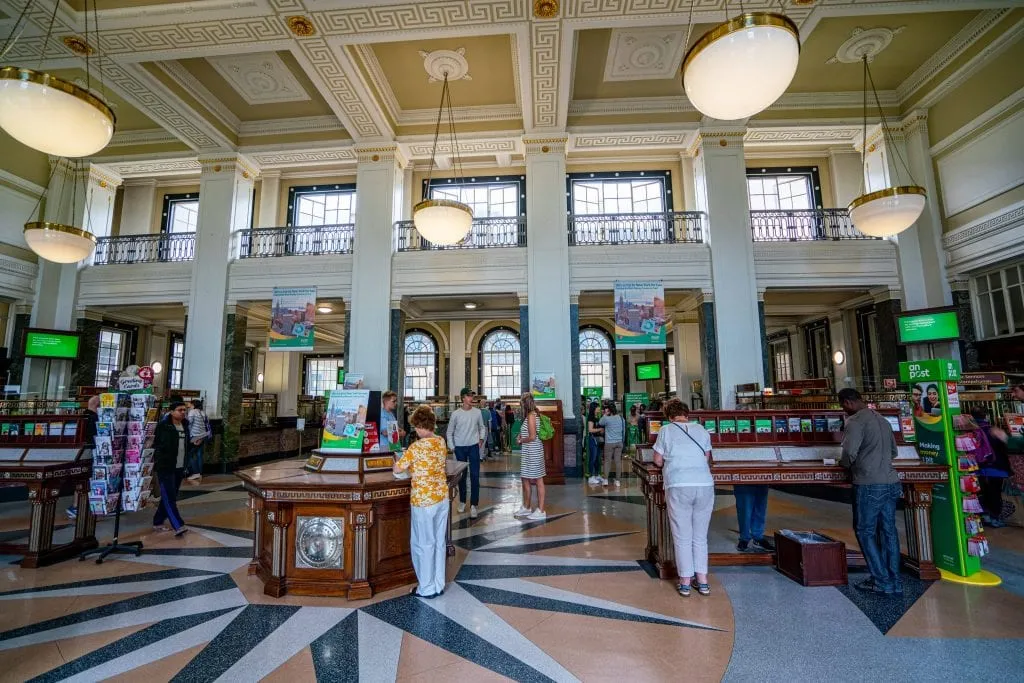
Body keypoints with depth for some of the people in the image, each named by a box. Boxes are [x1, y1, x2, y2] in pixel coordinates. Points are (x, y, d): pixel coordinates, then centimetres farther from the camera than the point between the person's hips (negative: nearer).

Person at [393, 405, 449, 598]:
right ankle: (439, 584, 28)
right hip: (442, 497, 7)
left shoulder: (416, 448, -19)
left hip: (424, 501, -6)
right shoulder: (441, 442, 1)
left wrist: (406, 461, 7)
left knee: (424, 544, 9)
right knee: (439, 541, 16)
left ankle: (427, 589, 21)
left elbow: (397, 469, -13)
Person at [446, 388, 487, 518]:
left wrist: (481, 439, 0)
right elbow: (449, 432, 2)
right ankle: (462, 501, 28)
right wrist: (452, 447, -2)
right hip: (460, 447, 0)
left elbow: (481, 427, 13)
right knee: (461, 476, 11)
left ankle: (473, 505, 3)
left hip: (473, 447, 1)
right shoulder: (455, 414, -6)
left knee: (475, 476, -3)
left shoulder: (477, 412, -1)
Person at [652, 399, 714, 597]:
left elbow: (658, 460, 7)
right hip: (705, 485, 3)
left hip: (678, 487, -3)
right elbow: (707, 458, 17)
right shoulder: (701, 430, 12)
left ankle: (685, 582, 15)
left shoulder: (666, 430, 4)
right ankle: (703, 581, 23)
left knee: (682, 538, 9)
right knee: (700, 537, 16)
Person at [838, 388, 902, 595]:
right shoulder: (882, 420, 13)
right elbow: (893, 452, 23)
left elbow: (849, 453, -20)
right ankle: (894, 582, 20)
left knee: (865, 531, 4)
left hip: (869, 485, -8)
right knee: (888, 531, 13)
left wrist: (844, 463, 0)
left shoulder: (855, 421, -13)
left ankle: (882, 582, 8)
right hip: (891, 483, 8)